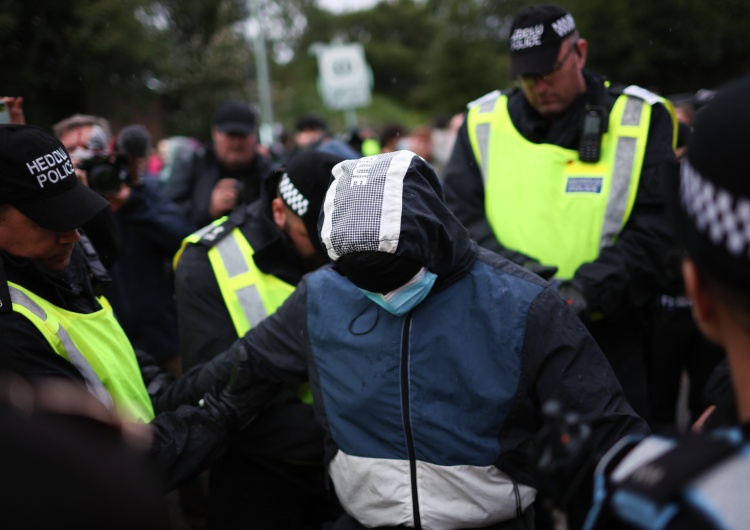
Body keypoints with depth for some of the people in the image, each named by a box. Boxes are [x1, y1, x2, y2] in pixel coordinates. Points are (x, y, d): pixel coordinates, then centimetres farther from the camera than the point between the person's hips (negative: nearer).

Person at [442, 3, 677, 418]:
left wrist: (590, 288, -20)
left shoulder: (639, 120, -1)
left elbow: (657, 227, -7)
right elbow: (457, 213, 1)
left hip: (606, 335, -1)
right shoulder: (483, 122, 6)